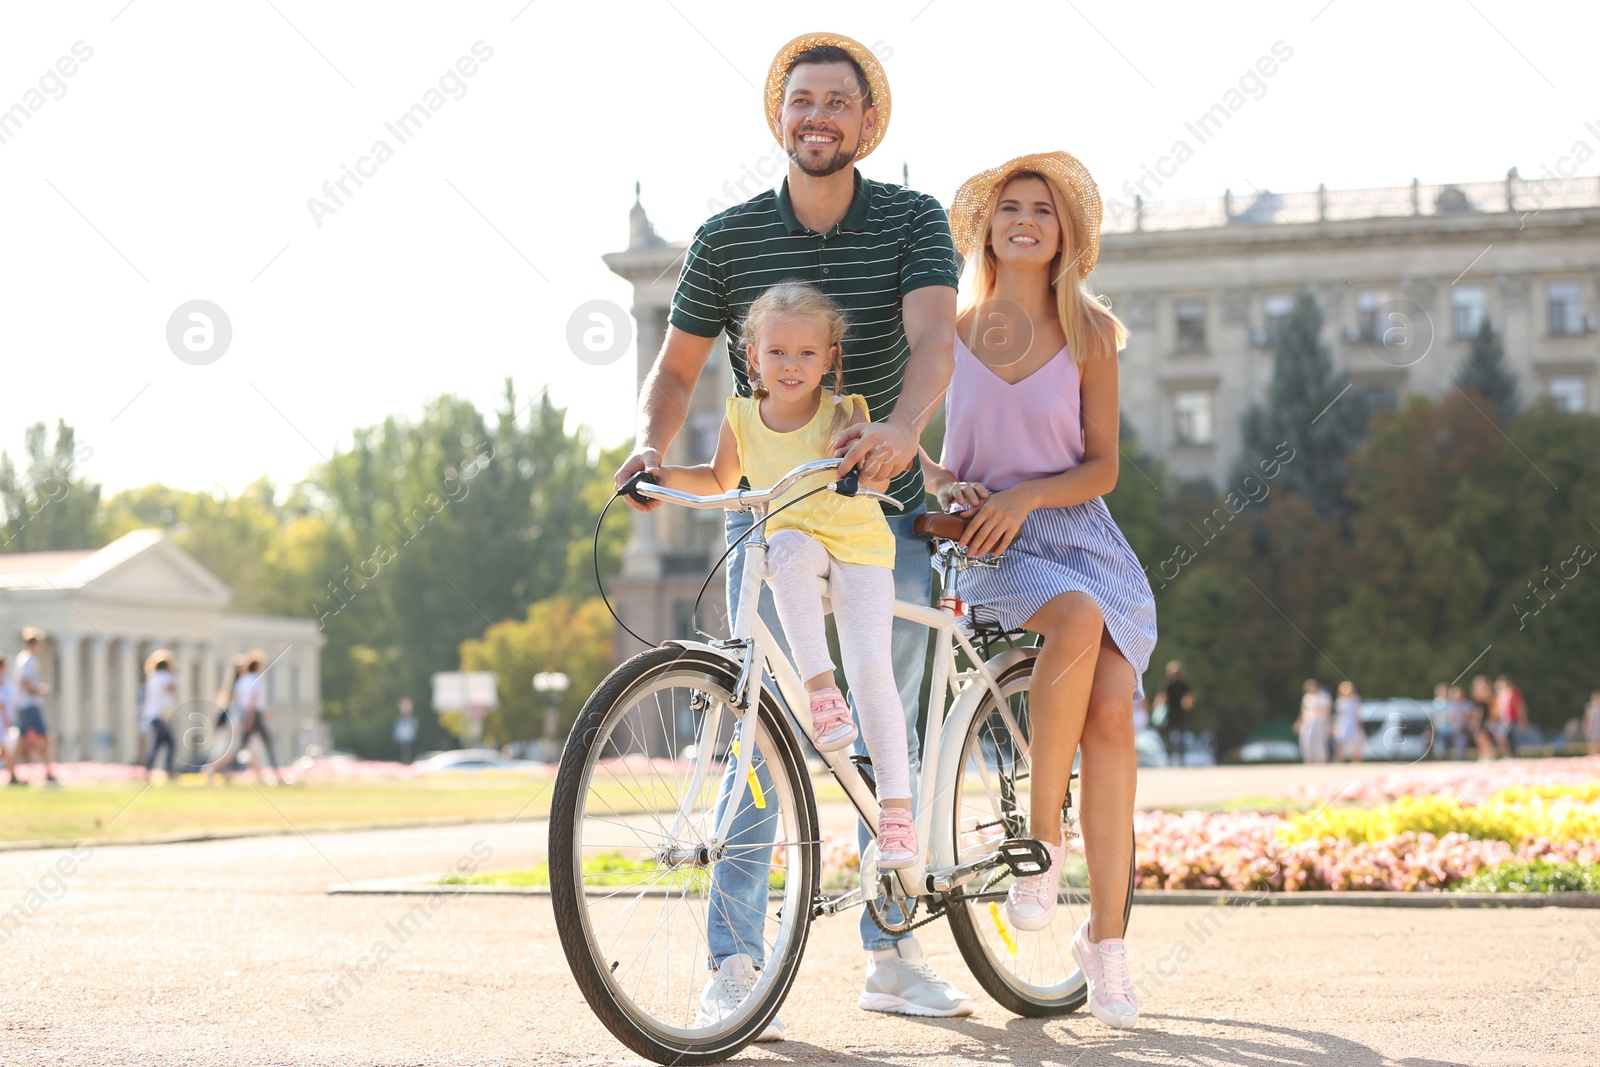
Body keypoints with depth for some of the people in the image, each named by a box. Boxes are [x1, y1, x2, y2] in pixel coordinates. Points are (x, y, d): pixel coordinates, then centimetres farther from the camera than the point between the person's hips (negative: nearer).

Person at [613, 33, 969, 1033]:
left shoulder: (914, 221, -6)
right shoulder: (728, 238, -4)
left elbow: (933, 340, -22)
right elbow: (677, 367, 6)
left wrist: (900, 430, -43)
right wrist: (651, 445, -15)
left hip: (885, 504, 1)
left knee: (891, 727, 6)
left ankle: (892, 952, 17)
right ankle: (736, 964, -10)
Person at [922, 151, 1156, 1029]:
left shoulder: (1090, 333, 7)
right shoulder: (945, 333, 8)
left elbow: (1102, 467, 3)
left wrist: (1024, 496, -14)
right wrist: (943, 486, -7)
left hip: (1081, 537, 2)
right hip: (987, 550, -1)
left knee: (1110, 714, -18)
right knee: (1078, 618, -35)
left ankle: (1106, 938, -10)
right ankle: (1040, 840, -24)